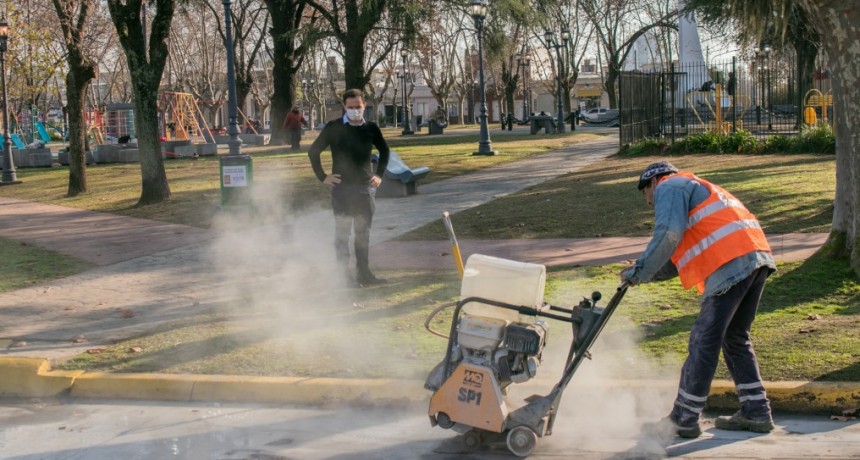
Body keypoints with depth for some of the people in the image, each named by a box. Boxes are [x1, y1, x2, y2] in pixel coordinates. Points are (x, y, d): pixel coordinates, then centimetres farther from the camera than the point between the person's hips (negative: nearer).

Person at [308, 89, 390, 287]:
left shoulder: (371, 128, 4)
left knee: (363, 233, 10)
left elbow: (384, 150, 20)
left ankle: (363, 273, 17)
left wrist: (379, 174, 12)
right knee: (342, 232, -2)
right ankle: (344, 274, 2)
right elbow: (313, 151, 1)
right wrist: (323, 177, -3)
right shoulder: (334, 128, -5)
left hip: (365, 187, 4)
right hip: (342, 187, -4)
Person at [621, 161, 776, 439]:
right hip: (758, 258, 10)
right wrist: (645, 272, 19)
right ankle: (756, 412, 21)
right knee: (735, 338, 19)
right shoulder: (696, 189, 35)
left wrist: (640, 273, -7)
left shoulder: (669, 187, 7)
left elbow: (668, 235, -13)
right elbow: (681, 257, 29)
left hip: (731, 265, -10)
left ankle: (683, 420, 0)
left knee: (704, 342, -5)